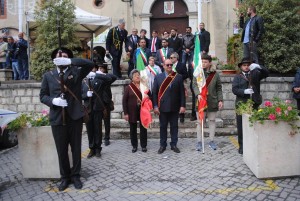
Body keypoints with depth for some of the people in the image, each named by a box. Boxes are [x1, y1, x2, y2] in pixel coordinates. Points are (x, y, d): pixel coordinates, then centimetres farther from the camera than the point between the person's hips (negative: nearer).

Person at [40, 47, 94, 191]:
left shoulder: (76, 72, 3)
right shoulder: (48, 75, 8)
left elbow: (90, 64, -14)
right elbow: (42, 96, 7)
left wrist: (69, 61, -23)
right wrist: (53, 100, -14)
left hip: (74, 117, -1)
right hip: (57, 118, 1)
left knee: (76, 148, 10)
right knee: (61, 150, 11)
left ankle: (75, 175, 27)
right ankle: (65, 177, 28)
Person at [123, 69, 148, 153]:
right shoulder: (128, 87, -2)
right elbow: (124, 101, -3)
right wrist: (125, 113, -8)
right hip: (132, 112, -1)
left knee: (143, 128, 8)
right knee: (133, 129, 9)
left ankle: (144, 145, 21)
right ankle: (134, 146, 23)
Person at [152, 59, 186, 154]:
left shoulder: (178, 77, 2)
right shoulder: (158, 77, 3)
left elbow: (182, 92, 1)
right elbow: (154, 93, 1)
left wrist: (182, 105, -4)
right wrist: (155, 106, -6)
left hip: (174, 107, 0)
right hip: (162, 107, 0)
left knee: (174, 126, 9)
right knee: (163, 126, 9)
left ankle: (174, 144, 21)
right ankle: (162, 145, 21)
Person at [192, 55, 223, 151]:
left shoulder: (215, 74, 3)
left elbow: (219, 88, 6)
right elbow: (194, 85, -11)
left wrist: (220, 100, 0)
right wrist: (198, 94, -28)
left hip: (212, 101, 1)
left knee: (212, 121, 9)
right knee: (199, 122, 4)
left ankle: (211, 141, 21)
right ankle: (199, 142, 14)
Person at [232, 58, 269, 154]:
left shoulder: (256, 74, 15)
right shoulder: (237, 77, 8)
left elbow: (266, 73, -1)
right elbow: (234, 89, -4)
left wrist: (258, 67, -15)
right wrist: (244, 91, -20)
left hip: (254, 104, 2)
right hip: (241, 104, -1)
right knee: (241, 126, 2)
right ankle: (242, 146, 11)